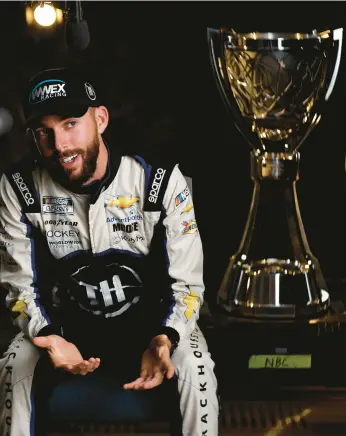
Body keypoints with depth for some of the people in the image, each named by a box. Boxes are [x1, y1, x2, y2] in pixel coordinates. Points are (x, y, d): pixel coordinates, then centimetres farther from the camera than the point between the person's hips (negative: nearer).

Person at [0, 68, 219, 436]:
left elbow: (186, 282, -12)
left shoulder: (162, 181, -17)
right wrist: (48, 338, -28)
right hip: (64, 324, 1)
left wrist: (164, 339, -33)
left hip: (149, 322, -1)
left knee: (194, 365, -30)